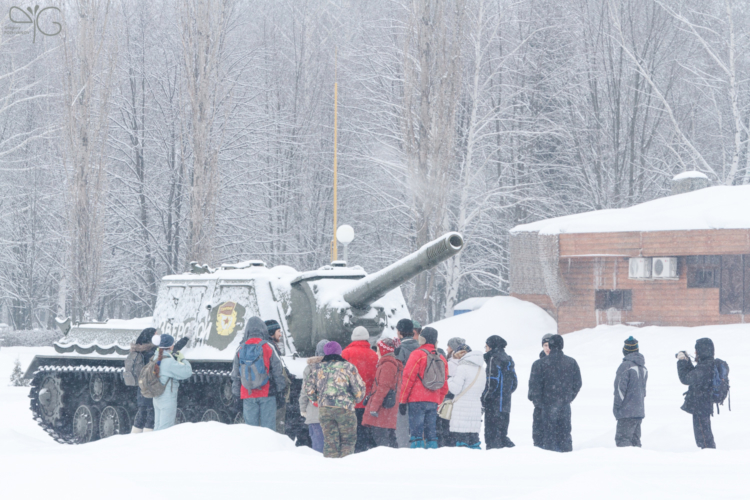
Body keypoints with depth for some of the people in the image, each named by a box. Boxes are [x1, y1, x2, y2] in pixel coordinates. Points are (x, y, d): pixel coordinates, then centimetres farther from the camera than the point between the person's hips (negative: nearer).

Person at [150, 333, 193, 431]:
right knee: (166, 429, -2)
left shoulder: (156, 358, 4)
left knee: (157, 426, 16)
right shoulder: (168, 362, -23)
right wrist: (183, 359, -3)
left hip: (157, 399, 9)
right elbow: (187, 372, -19)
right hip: (168, 399, -9)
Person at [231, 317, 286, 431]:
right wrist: (281, 388, 11)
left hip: (248, 395, 2)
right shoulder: (268, 348, -5)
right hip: (267, 393, -2)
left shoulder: (241, 350, 4)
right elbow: (277, 371, 0)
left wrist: (236, 392, 18)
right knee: (268, 426, -1)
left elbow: (235, 375, 9)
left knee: (250, 427, 5)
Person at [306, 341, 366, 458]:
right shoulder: (348, 367, -2)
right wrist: (357, 399, 20)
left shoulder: (317, 368, 8)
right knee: (348, 440, 4)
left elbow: (310, 390, 12)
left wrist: (316, 400, 31)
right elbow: (359, 388, 0)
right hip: (344, 409, -3)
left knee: (330, 441, 8)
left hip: (324, 408, 3)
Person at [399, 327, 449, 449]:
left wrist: (402, 400, -4)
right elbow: (444, 387, 16)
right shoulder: (441, 359, 14)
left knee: (416, 433, -7)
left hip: (417, 400, -5)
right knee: (431, 434, 8)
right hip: (434, 402, 5)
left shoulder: (418, 355, -4)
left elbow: (408, 378, -7)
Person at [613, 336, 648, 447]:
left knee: (622, 439, -10)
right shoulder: (643, 367, 13)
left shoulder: (626, 366, -13)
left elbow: (620, 388, -14)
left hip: (627, 412, -8)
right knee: (635, 439, 13)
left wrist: (617, 407, -8)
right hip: (639, 411, 8)